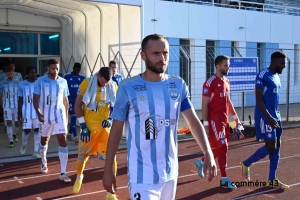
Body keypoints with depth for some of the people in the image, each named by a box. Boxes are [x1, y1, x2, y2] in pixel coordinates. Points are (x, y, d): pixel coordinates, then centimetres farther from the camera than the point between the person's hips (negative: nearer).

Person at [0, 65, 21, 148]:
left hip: (17, 106, 1)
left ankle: (14, 134, 38)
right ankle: (11, 141, -3)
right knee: (9, 123, -9)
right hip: (7, 106, -1)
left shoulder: (18, 82, 1)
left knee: (17, 123, 7)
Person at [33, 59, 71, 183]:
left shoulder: (63, 82, 2)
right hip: (45, 116, 0)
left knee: (62, 141, -11)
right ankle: (44, 162, 45)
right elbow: (35, 98, -6)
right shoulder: (40, 81, -5)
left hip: (59, 115, 1)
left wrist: (66, 116, 13)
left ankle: (63, 173, -11)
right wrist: (38, 113, -21)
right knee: (44, 140, 17)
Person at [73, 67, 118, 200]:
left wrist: (111, 119, -10)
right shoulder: (86, 84, -11)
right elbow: (78, 105, -6)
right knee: (83, 155, 13)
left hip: (105, 127, 1)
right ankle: (79, 177, 47)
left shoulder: (113, 87, -3)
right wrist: (83, 126, -11)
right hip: (88, 126, -1)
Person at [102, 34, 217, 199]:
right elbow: (116, 129, -4)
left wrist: (208, 153, -12)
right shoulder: (128, 87, -9)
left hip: (170, 172, 4)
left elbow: (193, 121, 2)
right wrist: (108, 170, -2)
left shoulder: (178, 85, 1)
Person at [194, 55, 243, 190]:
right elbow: (204, 104, -15)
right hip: (215, 121, -9)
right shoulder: (210, 82, -14)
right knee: (223, 147, -7)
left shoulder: (226, 82, 13)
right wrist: (205, 124, -17)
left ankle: (201, 162, 36)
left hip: (224, 120, 9)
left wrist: (235, 117, 18)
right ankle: (224, 179, 3)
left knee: (220, 148, 13)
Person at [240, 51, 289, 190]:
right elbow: (259, 99, -19)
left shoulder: (276, 77, 14)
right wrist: (269, 117, -24)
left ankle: (272, 180, 17)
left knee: (277, 146, 9)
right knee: (270, 147, -8)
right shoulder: (263, 75, -15)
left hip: (275, 116, 9)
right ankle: (246, 164, 14)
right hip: (265, 116, -9)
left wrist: (276, 117, 20)